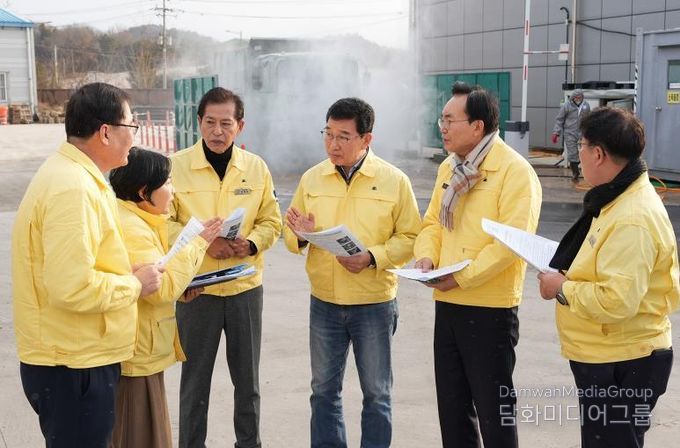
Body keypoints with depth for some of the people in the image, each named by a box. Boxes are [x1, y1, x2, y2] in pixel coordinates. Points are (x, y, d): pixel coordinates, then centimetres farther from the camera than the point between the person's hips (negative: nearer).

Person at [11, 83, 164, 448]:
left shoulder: (69, 174, 10)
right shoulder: (73, 188, -23)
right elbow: (73, 288, -29)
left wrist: (125, 274, 6)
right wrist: (135, 284, -14)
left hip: (75, 357, 10)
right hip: (74, 368, -10)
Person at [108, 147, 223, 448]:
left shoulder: (135, 221, 13)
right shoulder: (130, 229, -22)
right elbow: (161, 288, -24)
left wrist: (180, 291, 4)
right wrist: (197, 243, -16)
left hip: (141, 353, 11)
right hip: (135, 358, -11)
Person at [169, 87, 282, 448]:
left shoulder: (256, 167, 2)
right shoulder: (176, 166, -7)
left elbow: (271, 221, 6)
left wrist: (251, 243, -14)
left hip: (245, 286, 3)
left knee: (247, 376, 15)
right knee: (195, 377, 9)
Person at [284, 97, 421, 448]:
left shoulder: (394, 180, -6)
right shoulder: (311, 178, 3)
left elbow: (410, 236, -6)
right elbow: (291, 234, 9)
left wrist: (373, 257, -21)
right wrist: (300, 236, -14)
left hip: (374, 303, -3)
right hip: (324, 303, 3)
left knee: (376, 393, 9)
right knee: (324, 389, 14)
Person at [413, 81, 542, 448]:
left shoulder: (515, 170, -14)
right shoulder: (449, 167, 11)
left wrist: (463, 276, -22)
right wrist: (426, 256, -5)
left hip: (490, 307, -7)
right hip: (447, 303, 7)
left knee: (493, 407, 5)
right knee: (451, 403, 17)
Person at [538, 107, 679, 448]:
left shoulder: (632, 218, -25)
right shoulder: (622, 199, 8)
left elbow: (616, 301, -31)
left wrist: (562, 288, -18)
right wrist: (570, 273, 5)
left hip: (620, 366, -10)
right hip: (608, 357, 10)